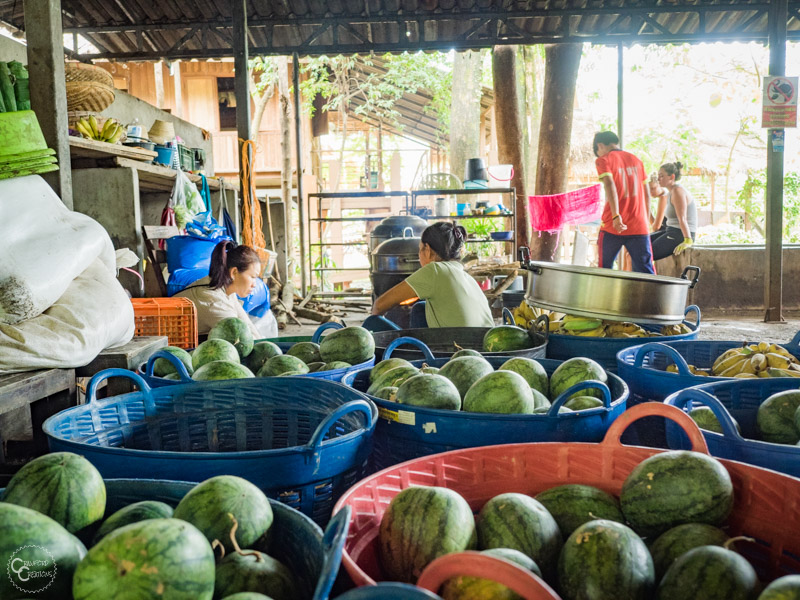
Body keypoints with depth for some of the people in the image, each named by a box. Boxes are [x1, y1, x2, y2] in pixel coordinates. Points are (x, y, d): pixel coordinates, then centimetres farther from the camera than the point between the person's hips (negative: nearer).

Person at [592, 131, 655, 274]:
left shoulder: (603, 160, 2)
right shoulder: (636, 160, 17)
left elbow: (610, 185, -15)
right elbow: (647, 194, 16)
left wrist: (616, 216, -23)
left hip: (612, 226, -3)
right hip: (640, 227, 4)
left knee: (605, 270, 10)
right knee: (645, 271, 1)